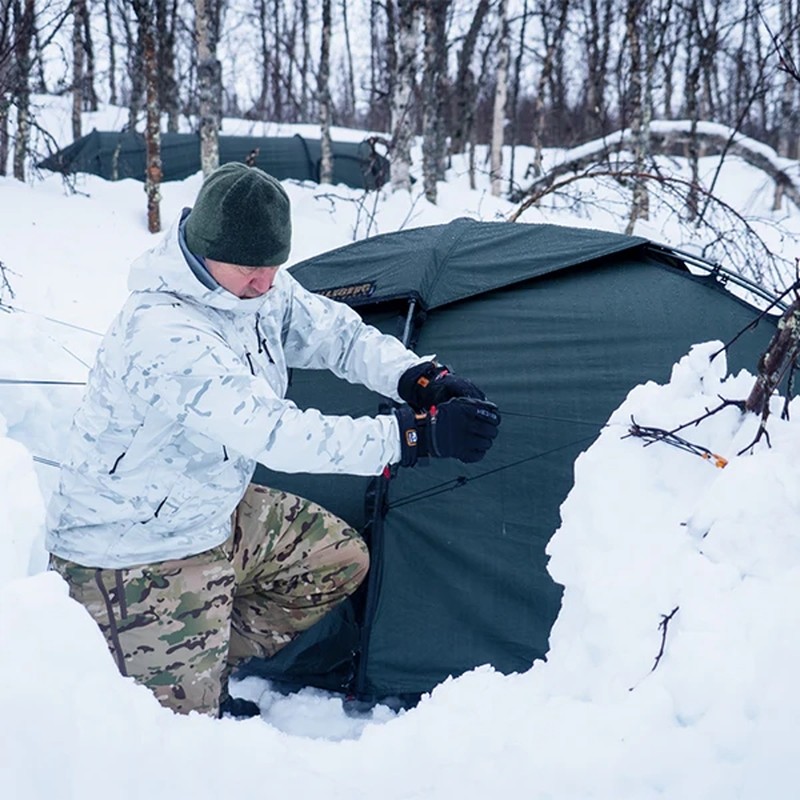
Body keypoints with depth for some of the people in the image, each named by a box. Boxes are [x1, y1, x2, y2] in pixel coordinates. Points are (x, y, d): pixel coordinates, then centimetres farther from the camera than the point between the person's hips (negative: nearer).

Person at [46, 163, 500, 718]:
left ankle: (210, 669, 23)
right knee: (181, 719, -2)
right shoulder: (162, 336, -36)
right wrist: (414, 434, -46)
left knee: (339, 557, 17)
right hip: (133, 555, -9)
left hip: (212, 517, 9)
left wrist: (417, 376, -21)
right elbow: (272, 433, -43)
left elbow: (340, 334, 0)